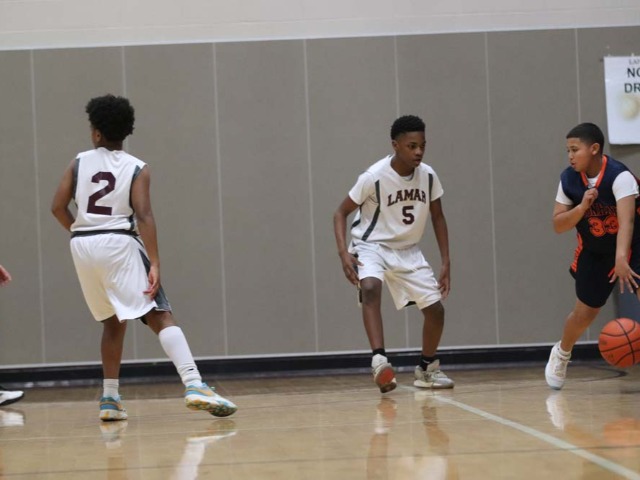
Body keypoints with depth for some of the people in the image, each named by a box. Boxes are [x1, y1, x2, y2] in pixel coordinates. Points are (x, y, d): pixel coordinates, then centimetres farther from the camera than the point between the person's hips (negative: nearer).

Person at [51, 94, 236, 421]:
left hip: (83, 246, 4)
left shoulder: (79, 163, 8)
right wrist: (154, 264, -14)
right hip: (119, 244, -4)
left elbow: (58, 207, 4)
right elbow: (143, 216, -11)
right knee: (160, 316, -9)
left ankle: (110, 399, 20)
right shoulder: (137, 169, 0)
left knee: (113, 321, 21)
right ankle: (193, 385, -27)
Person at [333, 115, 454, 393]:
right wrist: (344, 253, -26)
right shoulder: (374, 177, -22)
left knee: (435, 308, -1)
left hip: (408, 250, 5)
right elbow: (341, 213, -12)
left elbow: (437, 217, 5)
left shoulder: (428, 176, -9)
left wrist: (446, 262, 0)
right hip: (372, 246, -5)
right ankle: (379, 360, -42)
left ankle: (427, 369, 23)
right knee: (370, 288, -36)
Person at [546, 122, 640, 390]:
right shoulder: (569, 180, -13)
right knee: (584, 313, 13)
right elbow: (558, 226, -10)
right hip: (595, 253, 4)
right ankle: (561, 354, 41)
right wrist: (582, 207, -29)